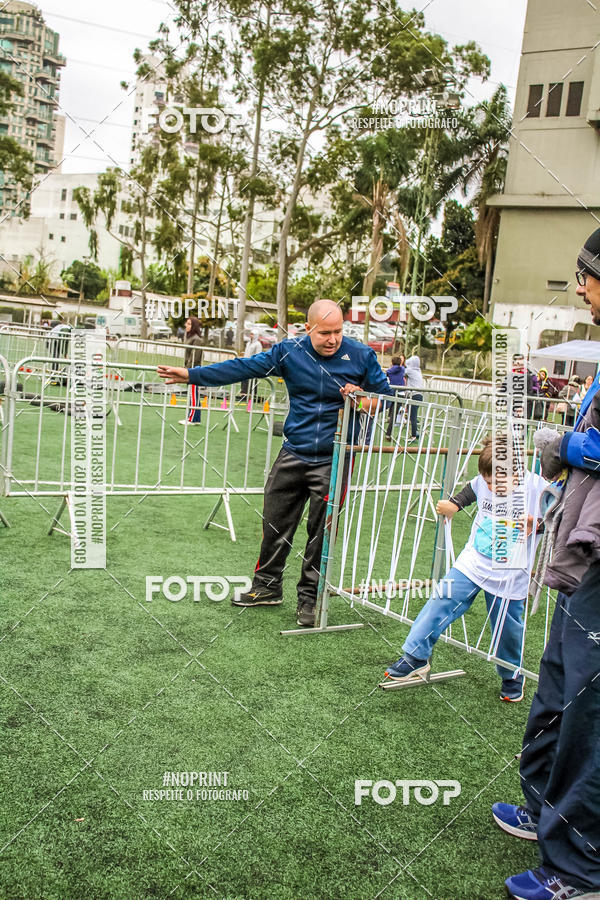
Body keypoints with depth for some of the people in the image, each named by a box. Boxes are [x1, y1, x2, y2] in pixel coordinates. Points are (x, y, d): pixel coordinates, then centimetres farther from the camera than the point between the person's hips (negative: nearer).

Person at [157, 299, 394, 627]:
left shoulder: (361, 355, -5)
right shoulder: (289, 351, -2)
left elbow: (386, 396, 4)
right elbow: (243, 367, 2)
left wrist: (364, 402, -19)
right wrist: (191, 375, 1)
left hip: (333, 461, -2)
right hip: (293, 455, 2)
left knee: (321, 533, 5)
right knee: (275, 524, 8)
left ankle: (309, 598, 21)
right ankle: (267, 587, 28)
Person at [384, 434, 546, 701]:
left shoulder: (536, 487, -18)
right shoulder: (483, 481, -6)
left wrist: (536, 525, -28)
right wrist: (453, 505, 4)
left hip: (509, 576, -3)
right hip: (472, 562, 3)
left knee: (507, 627, 9)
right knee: (442, 603, -3)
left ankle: (512, 677, 36)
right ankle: (415, 656, 11)